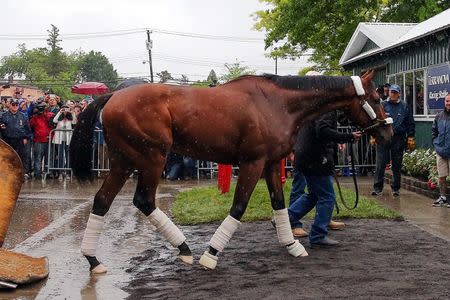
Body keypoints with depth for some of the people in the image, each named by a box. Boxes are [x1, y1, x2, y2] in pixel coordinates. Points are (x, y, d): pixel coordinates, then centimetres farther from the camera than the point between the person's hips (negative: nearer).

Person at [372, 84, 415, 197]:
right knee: (380, 164, -4)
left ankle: (396, 188, 17)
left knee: (397, 165, 7)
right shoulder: (382, 105, 5)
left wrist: (410, 136, 3)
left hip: (398, 139, 1)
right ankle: (377, 188, 0)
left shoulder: (404, 107, 8)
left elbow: (410, 123, 11)